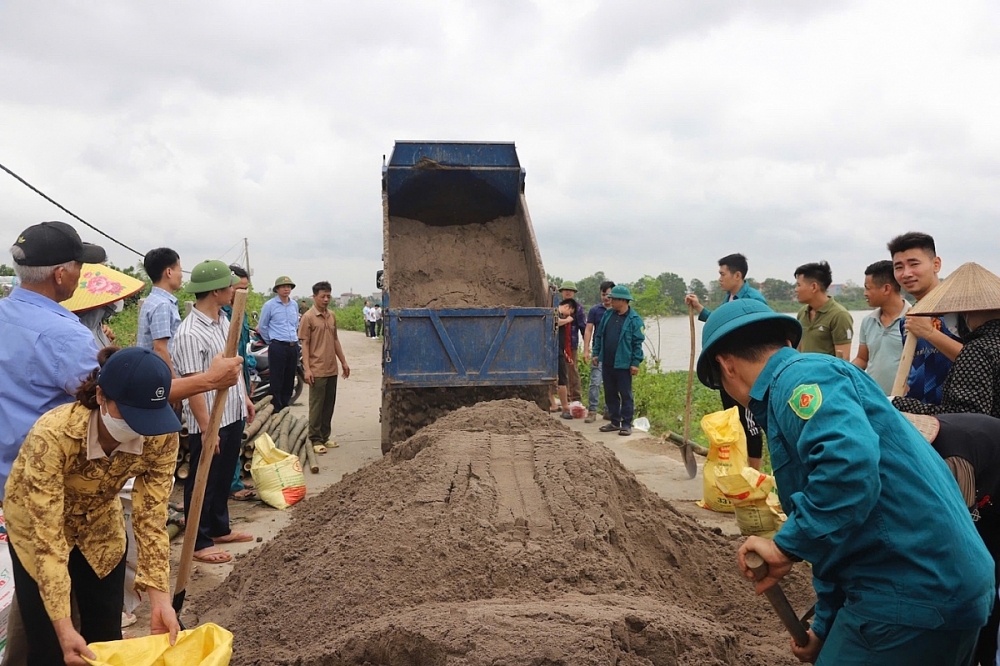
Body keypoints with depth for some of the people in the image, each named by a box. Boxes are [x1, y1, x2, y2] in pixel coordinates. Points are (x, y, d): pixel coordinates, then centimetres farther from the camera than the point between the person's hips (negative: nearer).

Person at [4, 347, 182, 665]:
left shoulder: (161, 437, -28)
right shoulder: (53, 435, -38)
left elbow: (151, 519, -20)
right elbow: (47, 536, -35)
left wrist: (160, 599, -27)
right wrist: (64, 627, -37)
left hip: (99, 520, 3)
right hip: (37, 523, -3)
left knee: (107, 634, 8)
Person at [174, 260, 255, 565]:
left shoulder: (223, 319, 5)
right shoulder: (190, 334, -23)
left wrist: (244, 397, 19)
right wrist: (206, 429, -23)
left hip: (232, 415, 9)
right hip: (210, 422, -8)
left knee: (224, 476, 20)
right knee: (203, 481, 6)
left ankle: (219, 529, 36)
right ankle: (199, 543, 20)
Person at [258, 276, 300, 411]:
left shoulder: (295, 305, 11)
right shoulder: (269, 305, -4)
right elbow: (262, 327, 2)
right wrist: (272, 342, 8)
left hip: (293, 346, 5)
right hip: (278, 347, -5)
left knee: (290, 379, 9)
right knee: (277, 380, -4)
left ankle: (285, 407, 20)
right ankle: (276, 409, 3)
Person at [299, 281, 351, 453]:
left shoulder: (332, 316, 10)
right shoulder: (308, 317, -8)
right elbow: (305, 344, -10)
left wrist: (343, 362, 16)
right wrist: (307, 368, -15)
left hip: (332, 369, 6)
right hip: (317, 370, -6)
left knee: (329, 405, 11)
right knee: (317, 405, 0)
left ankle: (325, 436, 21)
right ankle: (316, 440, 8)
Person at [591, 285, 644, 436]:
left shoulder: (634, 319, -9)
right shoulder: (608, 315, 9)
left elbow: (638, 343, -10)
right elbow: (599, 335, 15)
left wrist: (635, 363, -13)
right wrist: (596, 353, 11)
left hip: (623, 364, -6)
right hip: (607, 362, 6)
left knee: (626, 394, 2)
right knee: (610, 393, 13)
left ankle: (626, 424, 8)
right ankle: (615, 422, 24)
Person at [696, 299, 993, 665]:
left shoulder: (801, 377, -12)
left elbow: (848, 465, -34)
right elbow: (836, 541, 24)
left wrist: (785, 545, -22)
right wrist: (826, 630, 28)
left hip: (911, 595, -10)